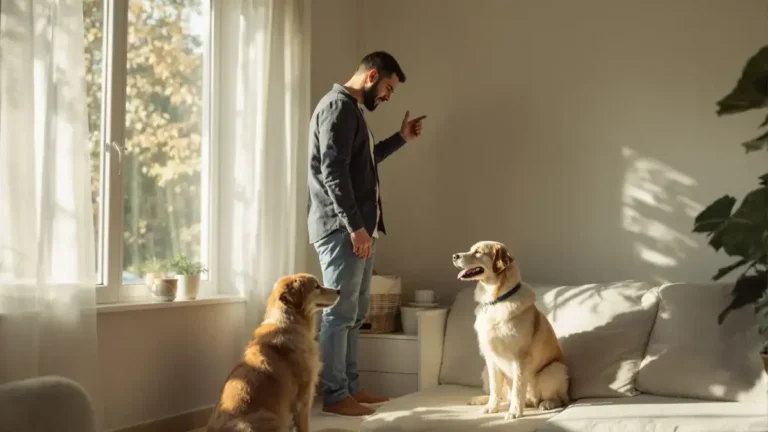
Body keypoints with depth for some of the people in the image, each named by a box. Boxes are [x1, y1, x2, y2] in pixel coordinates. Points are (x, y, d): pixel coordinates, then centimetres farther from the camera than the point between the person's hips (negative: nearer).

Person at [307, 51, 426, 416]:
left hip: (357, 228, 10)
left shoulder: (351, 109, 21)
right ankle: (334, 396, -1)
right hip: (341, 229, -10)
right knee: (339, 313, -6)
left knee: (354, 313, 13)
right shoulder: (338, 105, -11)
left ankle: (350, 387, 20)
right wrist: (355, 227, -22)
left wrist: (401, 138, 29)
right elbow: (333, 172, -20)